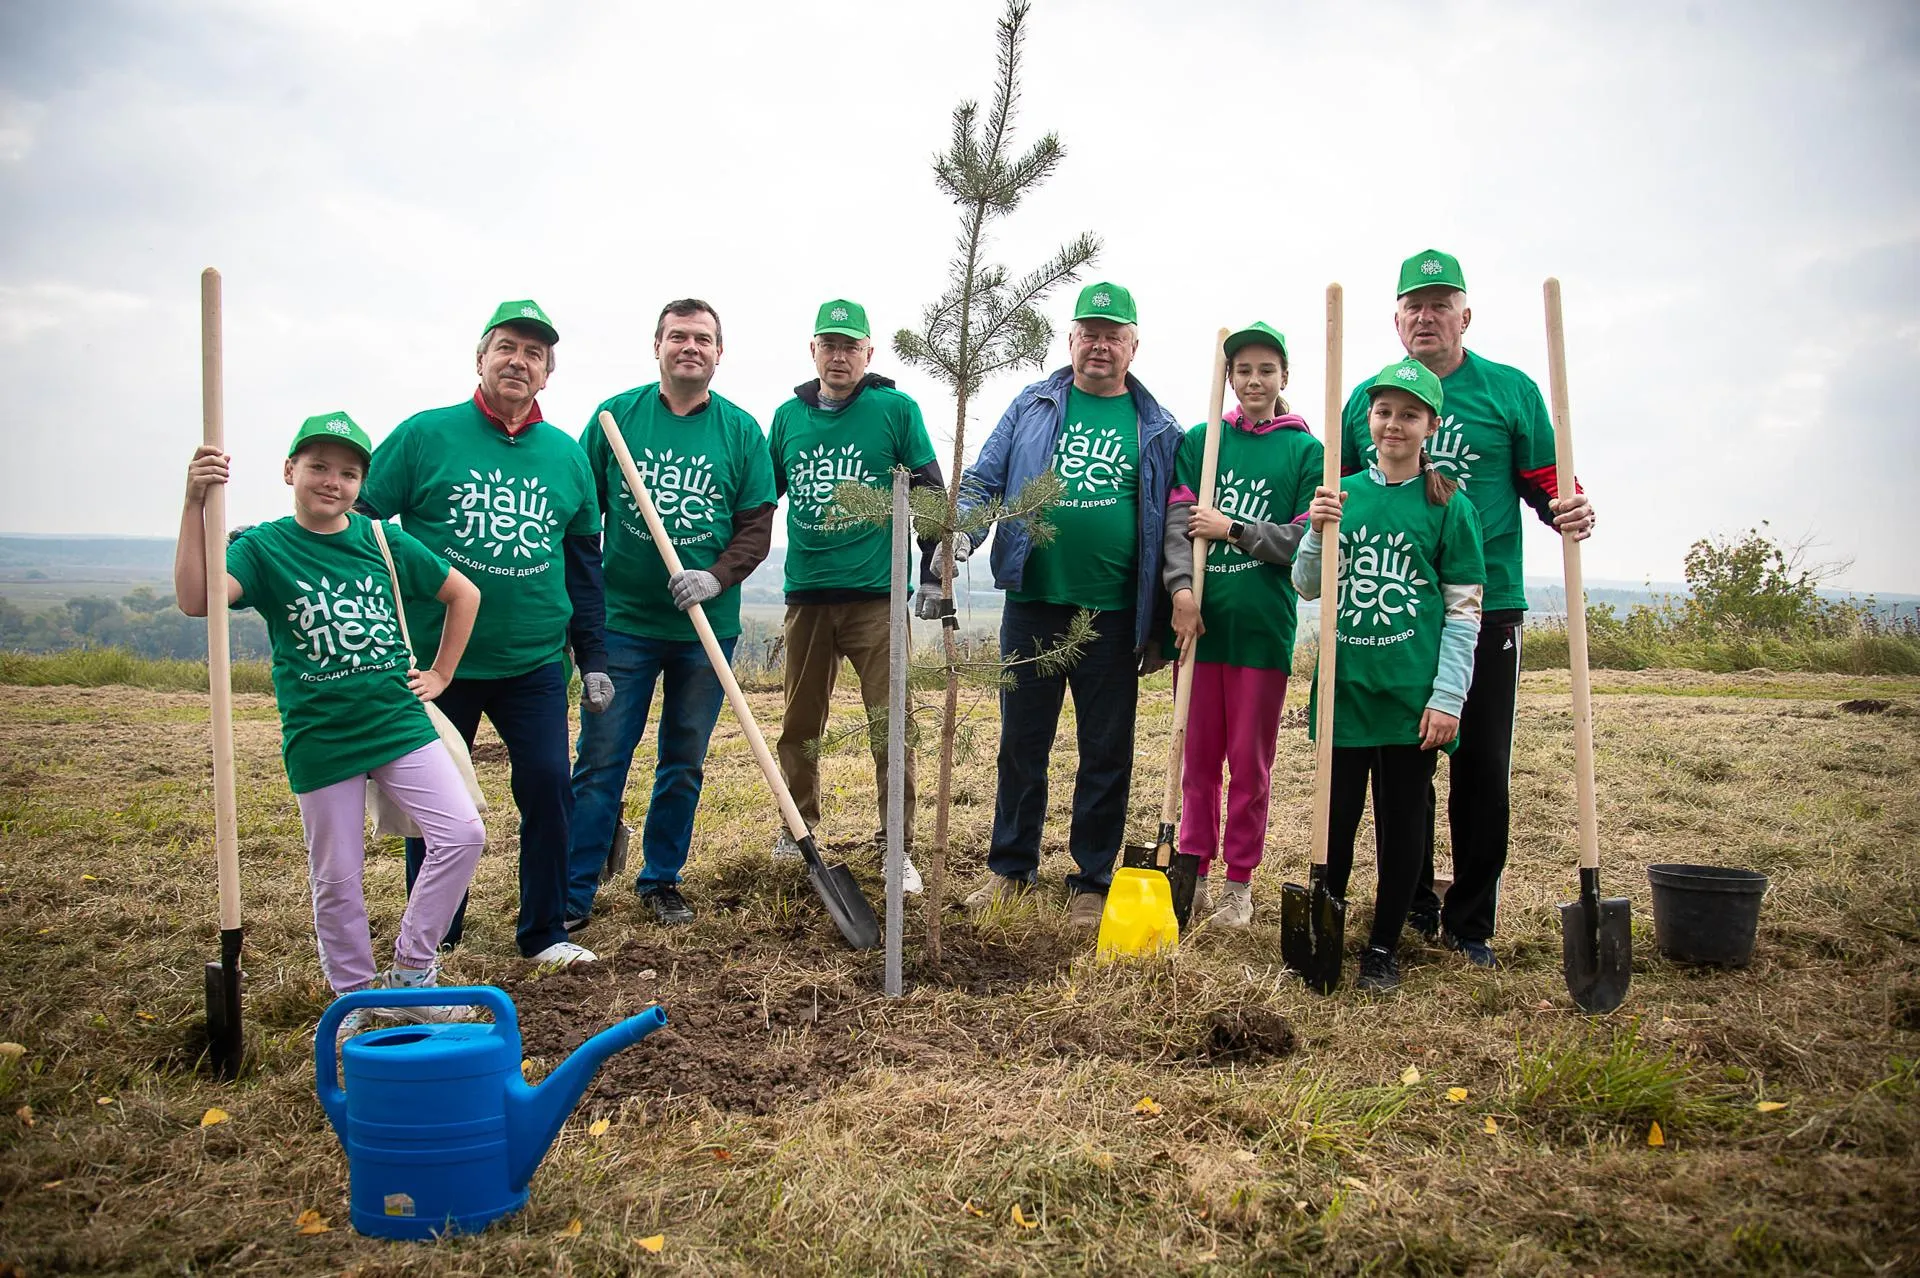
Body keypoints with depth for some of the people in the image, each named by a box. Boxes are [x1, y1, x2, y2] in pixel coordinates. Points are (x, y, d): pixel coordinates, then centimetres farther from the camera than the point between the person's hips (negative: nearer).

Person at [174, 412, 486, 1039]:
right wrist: (195, 505, -32)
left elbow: (464, 594, 16)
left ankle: (410, 971, 8)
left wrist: (441, 674, 11)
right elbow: (197, 599, -24)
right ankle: (355, 994, 27)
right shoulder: (263, 546, -3)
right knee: (336, 880, 6)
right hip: (319, 741, -2)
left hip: (400, 722, 2)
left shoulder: (381, 541, 4)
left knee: (462, 833, -9)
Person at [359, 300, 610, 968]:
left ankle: (544, 932, 17)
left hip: (535, 664, 2)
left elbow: (584, 563, 13)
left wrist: (594, 658, 11)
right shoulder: (425, 435, -3)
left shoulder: (567, 455, 7)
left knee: (548, 788, -1)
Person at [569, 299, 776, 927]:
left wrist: (718, 576, -15)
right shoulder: (616, 416, 1)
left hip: (707, 627, 2)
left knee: (685, 763, 11)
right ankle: (572, 893, 9)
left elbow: (757, 524, 2)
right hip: (622, 621, -1)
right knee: (600, 760, 0)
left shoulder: (741, 430, 3)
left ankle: (662, 880, 27)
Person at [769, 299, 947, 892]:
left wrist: (932, 575, -1)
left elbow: (930, 493, 2)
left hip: (875, 594, -4)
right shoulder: (789, 416, 10)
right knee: (799, 722, 12)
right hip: (806, 593, 4)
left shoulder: (896, 409, 0)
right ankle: (797, 827, 29)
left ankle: (898, 848, 3)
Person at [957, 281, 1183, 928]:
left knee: (1107, 753, 7)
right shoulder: (1032, 406, 9)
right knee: (1021, 743, 10)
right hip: (1032, 607, 1)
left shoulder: (1157, 429, 7)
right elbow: (983, 478, 7)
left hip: (1112, 618, -1)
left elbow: (1170, 529, 8)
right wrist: (959, 529, -15)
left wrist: (1158, 627, 6)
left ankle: (1092, 881, 20)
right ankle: (1011, 868, 26)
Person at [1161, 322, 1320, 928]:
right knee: (1199, 754, 10)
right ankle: (1195, 869, 21)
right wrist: (1182, 588, -14)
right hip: (1200, 617, 2)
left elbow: (1307, 541, -3)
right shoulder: (1200, 440, 9)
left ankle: (1240, 879, 18)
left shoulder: (1306, 450, 3)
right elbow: (1177, 520, 0)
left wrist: (1232, 529, -9)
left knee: (1250, 760, 6)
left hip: (1263, 622, -2)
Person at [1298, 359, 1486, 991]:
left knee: (1402, 823, 7)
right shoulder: (1343, 493, 7)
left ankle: (1384, 945, 20)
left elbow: (1463, 609, -2)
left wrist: (1448, 696, -8)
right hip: (1344, 687, 2)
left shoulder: (1449, 505, 0)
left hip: (1412, 695, -2)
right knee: (1336, 818, 9)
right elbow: (1307, 588, 8)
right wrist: (1320, 532, -11)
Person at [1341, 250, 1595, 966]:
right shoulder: (1365, 398, 10)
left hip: (1486, 606, -2)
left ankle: (1470, 922, 13)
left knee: (1481, 767, 1)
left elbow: (1543, 484, 7)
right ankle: (1411, 906, 22)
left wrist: (1569, 511, -16)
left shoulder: (1511, 391, 5)